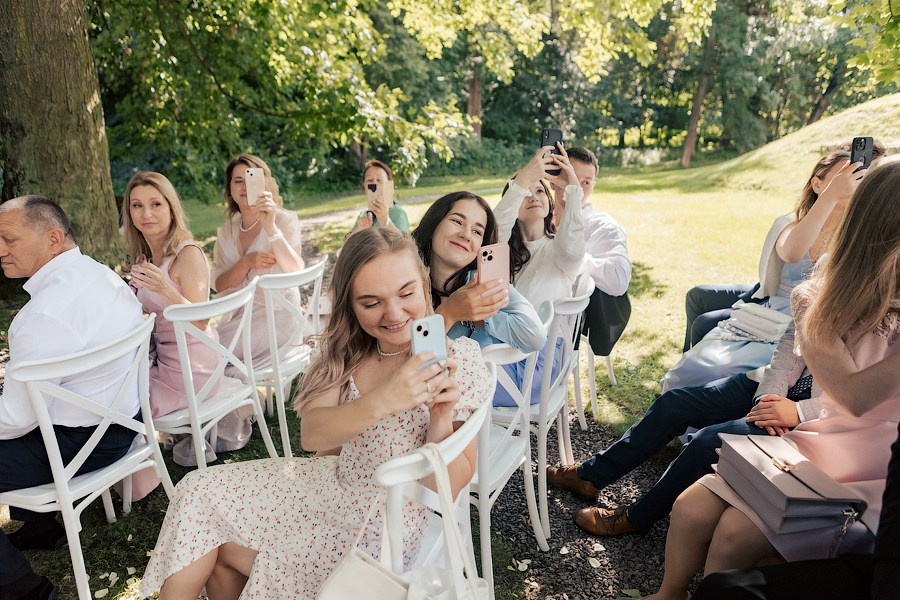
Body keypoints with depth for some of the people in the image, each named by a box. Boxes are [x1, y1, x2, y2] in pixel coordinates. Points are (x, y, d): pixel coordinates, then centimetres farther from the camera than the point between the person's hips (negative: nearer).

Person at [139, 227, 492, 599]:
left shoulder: (459, 359, -20)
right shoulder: (350, 350, -4)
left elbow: (449, 486, -18)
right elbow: (311, 434, -18)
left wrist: (441, 417, -36)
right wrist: (380, 401, -34)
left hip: (379, 532, -5)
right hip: (332, 483, 5)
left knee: (214, 544, 1)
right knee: (201, 492, 6)